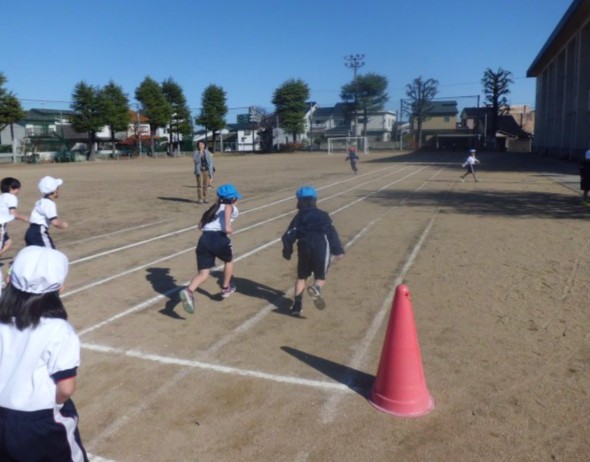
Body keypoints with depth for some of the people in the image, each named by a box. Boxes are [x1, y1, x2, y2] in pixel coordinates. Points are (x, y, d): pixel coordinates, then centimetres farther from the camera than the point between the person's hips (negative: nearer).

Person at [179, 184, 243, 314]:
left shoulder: (213, 208, 31)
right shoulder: (233, 208, 14)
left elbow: (200, 225, 29)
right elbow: (227, 207, -12)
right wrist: (228, 225, -20)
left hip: (204, 238, 5)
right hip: (219, 238, -4)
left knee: (203, 274, 3)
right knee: (229, 260, 28)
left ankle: (188, 291, -25)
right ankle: (226, 288, 39)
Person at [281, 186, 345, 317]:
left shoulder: (299, 217, 16)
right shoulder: (323, 215, 17)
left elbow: (289, 236, 7)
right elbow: (332, 232, 7)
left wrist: (287, 251, 18)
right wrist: (338, 250, 5)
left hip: (305, 247, 1)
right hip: (322, 246, -1)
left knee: (301, 276, 17)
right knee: (320, 277, 10)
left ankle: (297, 304, 4)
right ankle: (316, 288, -25)